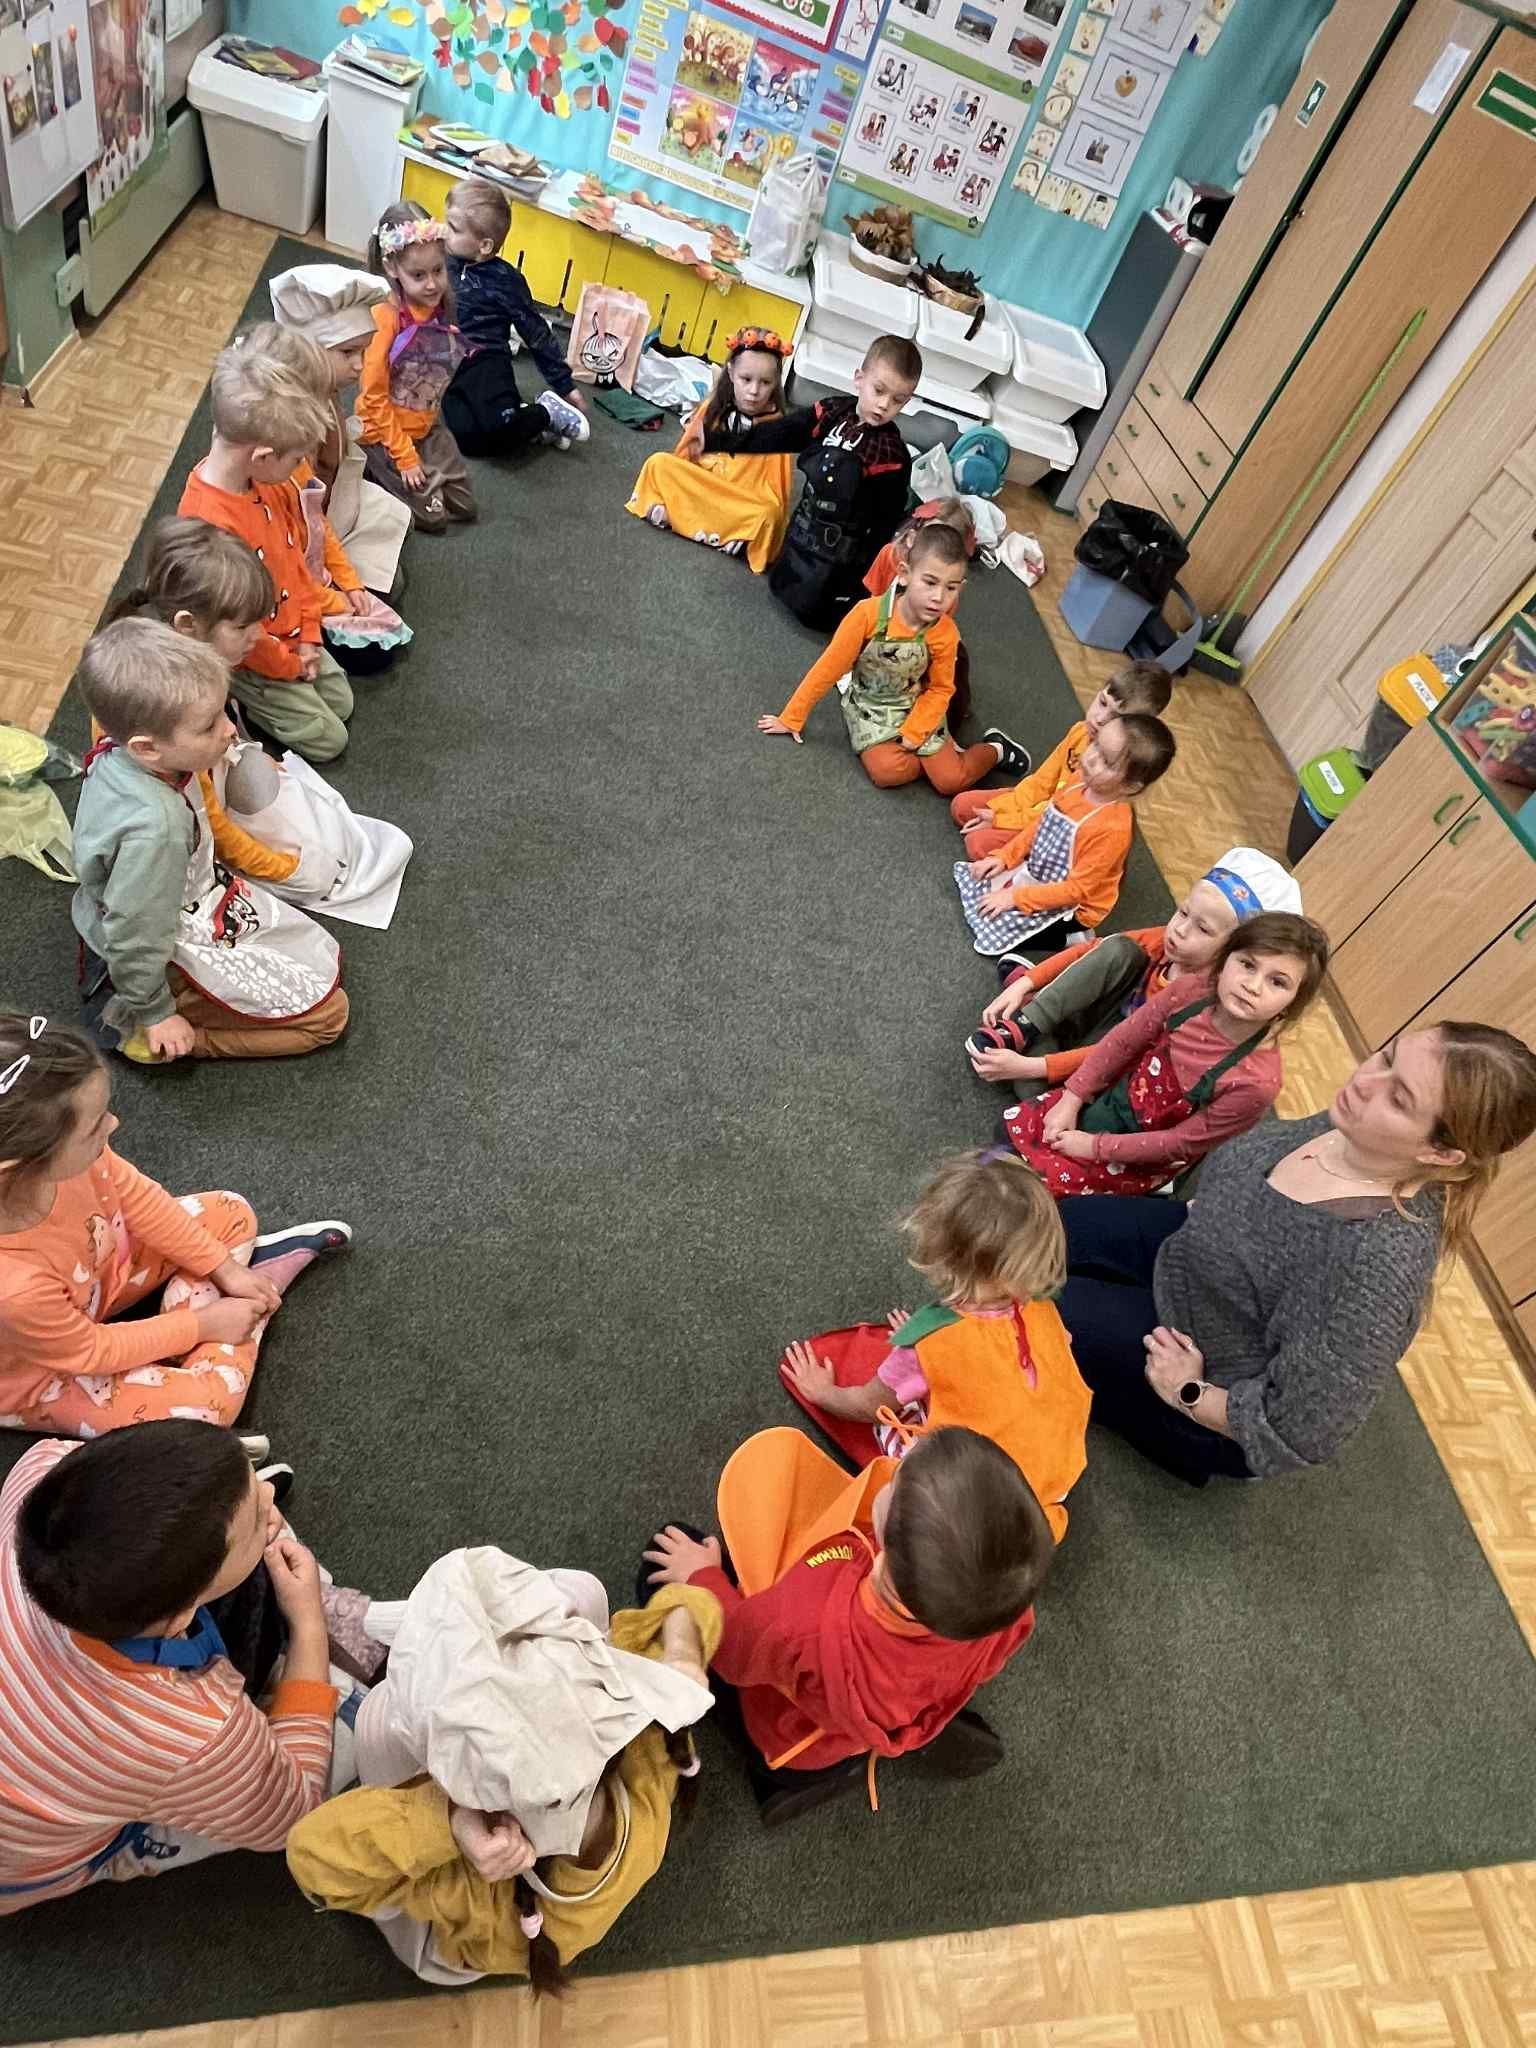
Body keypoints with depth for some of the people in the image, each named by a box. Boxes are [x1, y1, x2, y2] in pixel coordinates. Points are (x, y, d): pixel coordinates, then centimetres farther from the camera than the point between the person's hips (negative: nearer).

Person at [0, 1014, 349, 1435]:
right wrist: (202, 1325, -14)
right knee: (207, 1406, -17)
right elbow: (86, 1352, -25)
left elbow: (135, 1196, -10)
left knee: (231, 1213, -1)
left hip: (100, 1270, 6)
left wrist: (224, 1268, -6)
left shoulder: (56, 1159, -31)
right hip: (44, 1374, -5)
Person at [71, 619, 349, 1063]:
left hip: (192, 904, 9)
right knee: (327, 1013, 0)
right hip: (177, 955, -8)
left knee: (326, 961, 18)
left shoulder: (116, 755, -14)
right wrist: (154, 1013, -13)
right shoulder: (153, 826, -39)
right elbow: (137, 934, -27)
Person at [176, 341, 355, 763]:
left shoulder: (269, 483, -11)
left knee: (342, 703, 17)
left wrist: (309, 633, 1)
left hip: (292, 632, 8)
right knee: (327, 739, -1)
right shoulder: (209, 523, -36)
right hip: (247, 655, -8)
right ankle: (235, 693, 14)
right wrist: (288, 667, -11)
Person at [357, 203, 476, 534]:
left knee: (465, 507, 11)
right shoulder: (385, 318, -25)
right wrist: (404, 456, -18)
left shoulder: (442, 303, -7)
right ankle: (372, 469, 18)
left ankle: (382, 469, 27)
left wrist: (431, 419, 6)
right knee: (433, 516, -3)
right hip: (386, 432, -6)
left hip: (428, 427, 7)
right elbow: (373, 398, -20)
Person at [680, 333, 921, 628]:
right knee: (780, 586, 23)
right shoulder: (831, 413, -5)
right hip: (804, 527, 6)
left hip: (842, 551, -6)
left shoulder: (892, 455, -18)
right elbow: (774, 436, -3)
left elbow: (885, 522, -14)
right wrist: (714, 440, -6)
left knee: (813, 613, -3)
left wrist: (868, 572, -14)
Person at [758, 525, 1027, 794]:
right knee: (888, 771, -28)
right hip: (869, 707, -1)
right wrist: (792, 718, -12)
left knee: (951, 780, -11)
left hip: (916, 708, 1)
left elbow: (940, 689, -4)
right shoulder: (869, 613, -25)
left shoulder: (945, 633, -19)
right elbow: (829, 668, -17)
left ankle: (995, 747, 20)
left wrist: (912, 734, -16)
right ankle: (941, 749, 1)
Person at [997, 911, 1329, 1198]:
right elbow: (1122, 1041, -7)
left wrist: (1093, 1147, -16)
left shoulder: (1256, 1082, -33)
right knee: (1015, 1124, 2)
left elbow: (1183, 1143, -22)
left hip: (1144, 1157, -4)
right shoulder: (1191, 990, -22)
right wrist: (1070, 1101, -8)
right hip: (1111, 1097, 4)